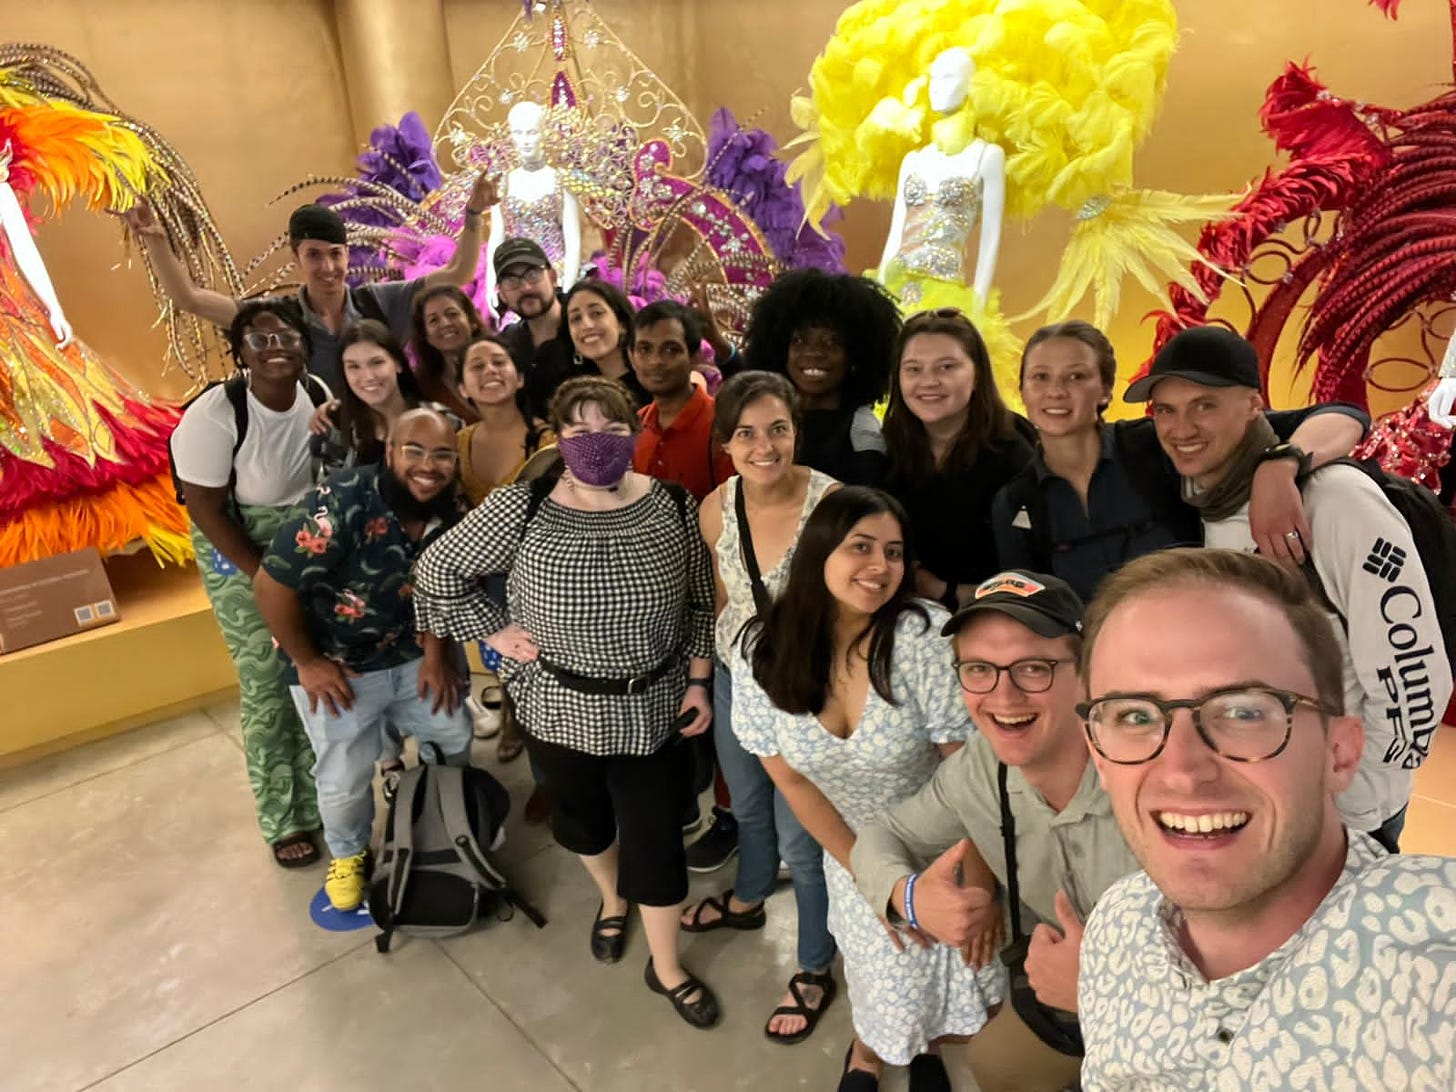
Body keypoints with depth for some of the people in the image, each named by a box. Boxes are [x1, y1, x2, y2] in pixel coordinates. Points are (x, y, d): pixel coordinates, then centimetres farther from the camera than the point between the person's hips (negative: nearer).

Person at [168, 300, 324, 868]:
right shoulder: (215, 413, -24)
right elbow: (205, 508, -18)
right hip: (238, 551, -4)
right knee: (267, 687, 2)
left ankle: (323, 796, 33)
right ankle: (284, 821, 22)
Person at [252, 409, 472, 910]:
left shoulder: (449, 511, -11)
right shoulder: (342, 503, -31)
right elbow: (271, 585, -26)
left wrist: (436, 651, -7)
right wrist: (307, 662, -16)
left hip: (411, 656, 5)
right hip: (335, 665, -5)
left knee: (455, 739, 13)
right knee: (344, 780, 4)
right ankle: (348, 855, 37)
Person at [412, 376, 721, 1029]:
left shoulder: (674, 506, -10)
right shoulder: (520, 510, -16)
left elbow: (702, 602, -1)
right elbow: (437, 570, -6)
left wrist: (699, 682, -3)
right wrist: (496, 633, -7)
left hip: (654, 710, 0)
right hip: (561, 711, 0)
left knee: (657, 838, 9)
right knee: (581, 819, 24)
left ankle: (666, 967, 34)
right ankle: (611, 898, 57)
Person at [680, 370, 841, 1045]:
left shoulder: (832, 502, -25)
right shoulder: (715, 509, -9)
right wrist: (710, 671, 12)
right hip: (736, 678, 5)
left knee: (801, 836, 10)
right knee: (748, 806, 29)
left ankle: (815, 970, 37)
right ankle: (748, 899, 59)